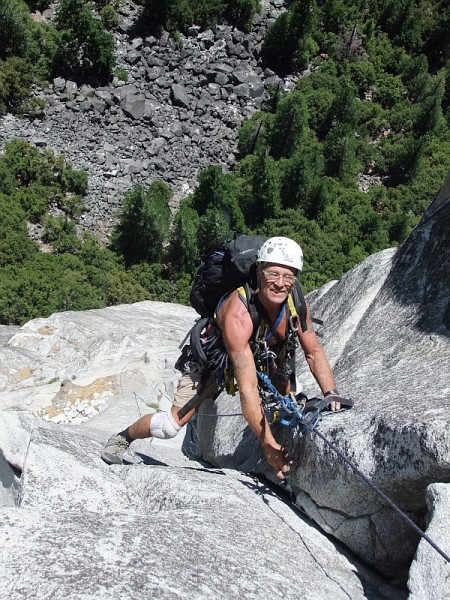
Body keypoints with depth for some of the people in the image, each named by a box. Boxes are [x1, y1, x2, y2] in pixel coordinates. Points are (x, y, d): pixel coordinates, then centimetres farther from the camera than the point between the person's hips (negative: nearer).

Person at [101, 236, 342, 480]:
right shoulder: (237, 314, -43)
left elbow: (313, 351, -10)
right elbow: (247, 387, -44)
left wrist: (331, 393, -23)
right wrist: (268, 444, -44)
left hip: (262, 356, 6)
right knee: (171, 425, -9)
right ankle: (123, 438, 17)